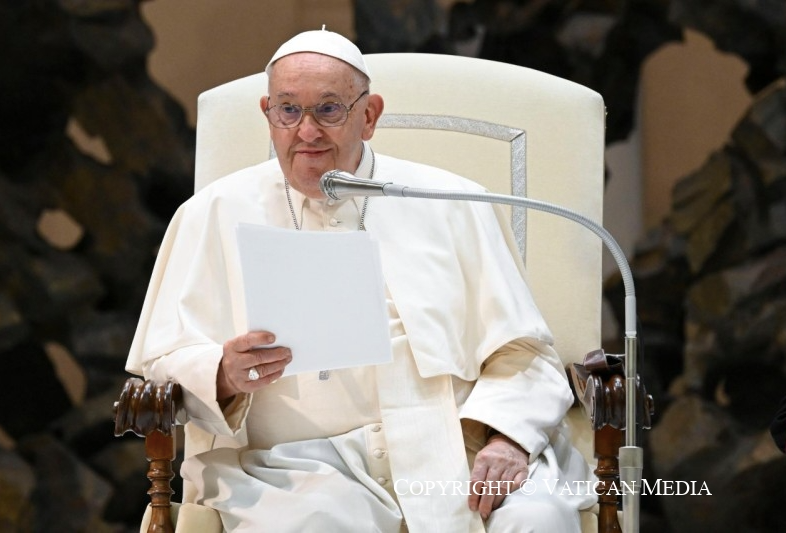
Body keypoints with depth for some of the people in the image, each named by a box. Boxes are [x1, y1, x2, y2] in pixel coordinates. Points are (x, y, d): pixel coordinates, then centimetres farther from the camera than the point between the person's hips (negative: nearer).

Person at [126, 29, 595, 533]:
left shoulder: (450, 205, 14)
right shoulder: (213, 216, 12)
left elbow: (520, 356, 10)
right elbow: (163, 366, 8)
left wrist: (506, 439, -11)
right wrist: (225, 376, -15)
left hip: (452, 451, 2)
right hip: (299, 465, -2)